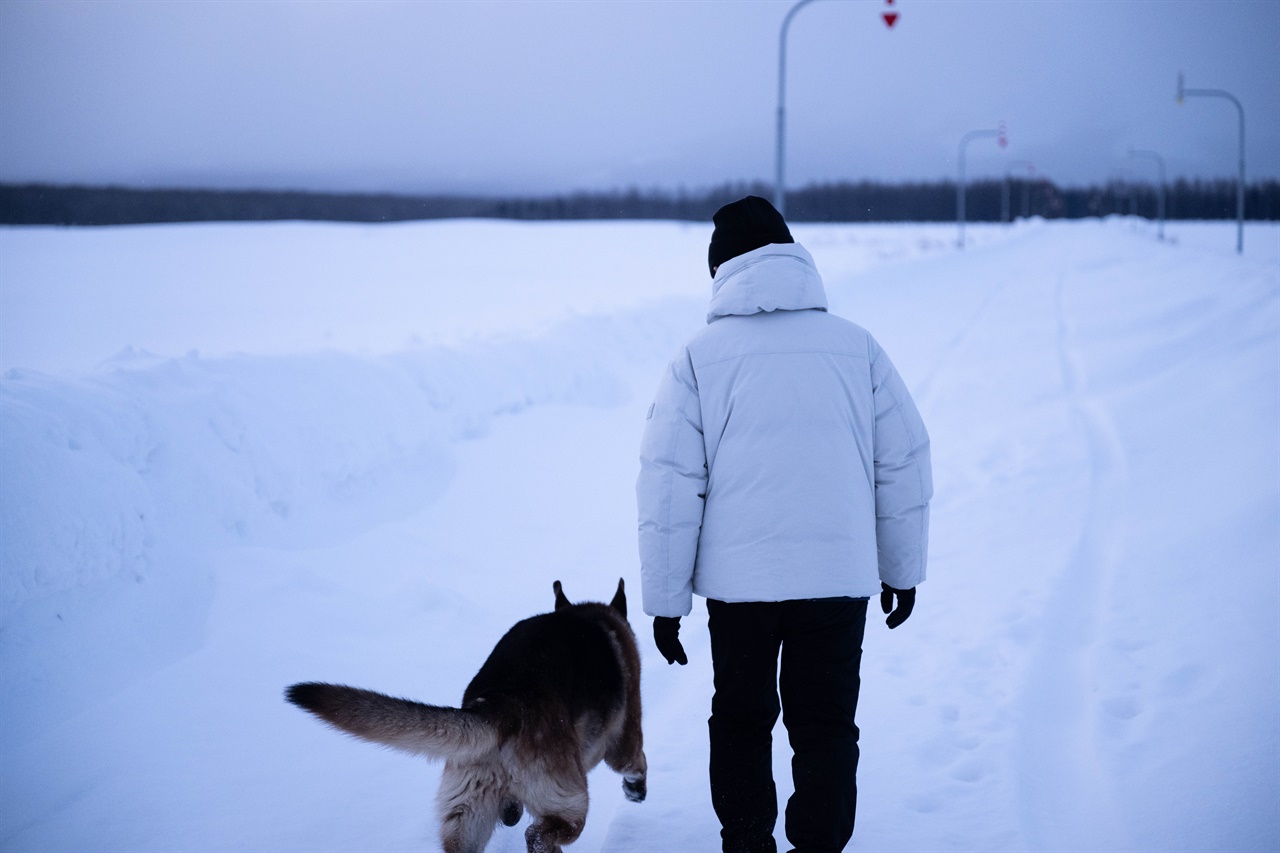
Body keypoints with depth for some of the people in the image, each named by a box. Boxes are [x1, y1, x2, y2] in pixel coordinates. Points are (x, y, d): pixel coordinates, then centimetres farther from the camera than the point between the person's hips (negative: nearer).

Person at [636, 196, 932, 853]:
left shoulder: (700, 357, -2)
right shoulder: (856, 345, 3)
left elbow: (668, 485, -4)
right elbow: (905, 465, 7)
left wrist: (665, 599, 3)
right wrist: (903, 570, 17)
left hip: (737, 577, 0)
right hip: (840, 574, 1)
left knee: (740, 721, 17)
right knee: (826, 725, 12)